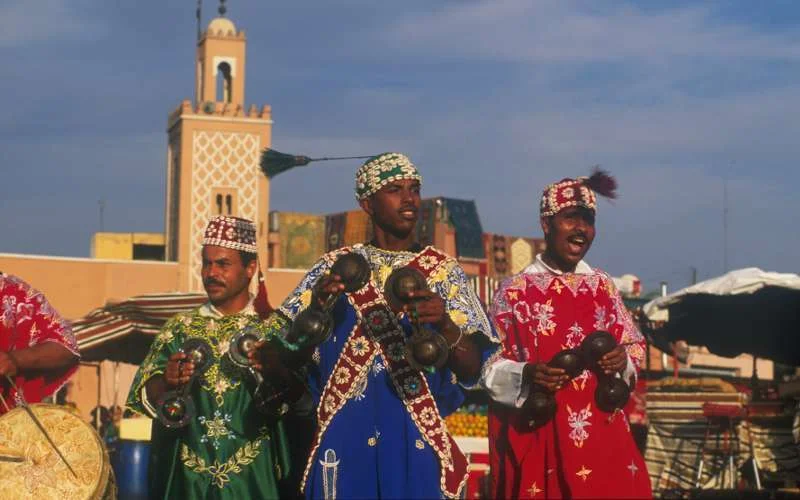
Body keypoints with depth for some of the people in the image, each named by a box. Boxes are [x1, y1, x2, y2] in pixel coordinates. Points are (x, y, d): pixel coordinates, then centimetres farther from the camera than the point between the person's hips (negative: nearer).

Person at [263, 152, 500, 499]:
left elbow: (472, 370, -5)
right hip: (344, 441, 0)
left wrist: (445, 324, -24)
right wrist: (315, 307, -18)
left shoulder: (443, 271, 5)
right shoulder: (335, 267, 6)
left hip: (416, 442, 0)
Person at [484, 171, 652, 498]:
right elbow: (490, 365, -4)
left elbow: (634, 344, 15)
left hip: (603, 434, 4)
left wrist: (623, 358, -7)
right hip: (538, 436, -3)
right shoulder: (515, 290, -3)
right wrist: (526, 375, -22)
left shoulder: (603, 286, 10)